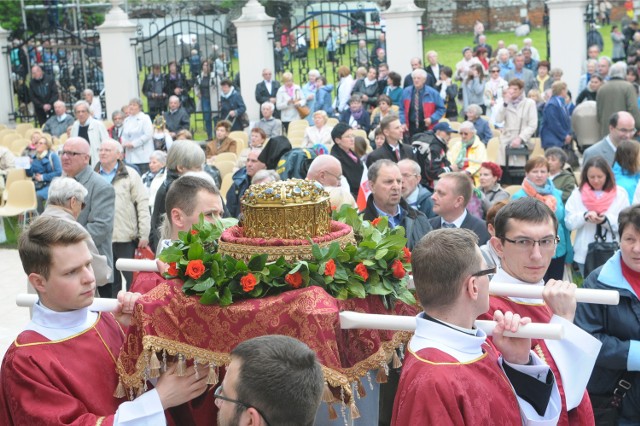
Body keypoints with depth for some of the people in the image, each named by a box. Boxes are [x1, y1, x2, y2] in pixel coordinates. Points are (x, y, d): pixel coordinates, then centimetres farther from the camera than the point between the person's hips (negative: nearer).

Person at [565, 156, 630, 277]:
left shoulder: (620, 194, 0)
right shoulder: (577, 193, 2)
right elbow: (569, 223, -2)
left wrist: (606, 220, -21)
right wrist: (584, 216, -21)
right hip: (584, 254, 1)